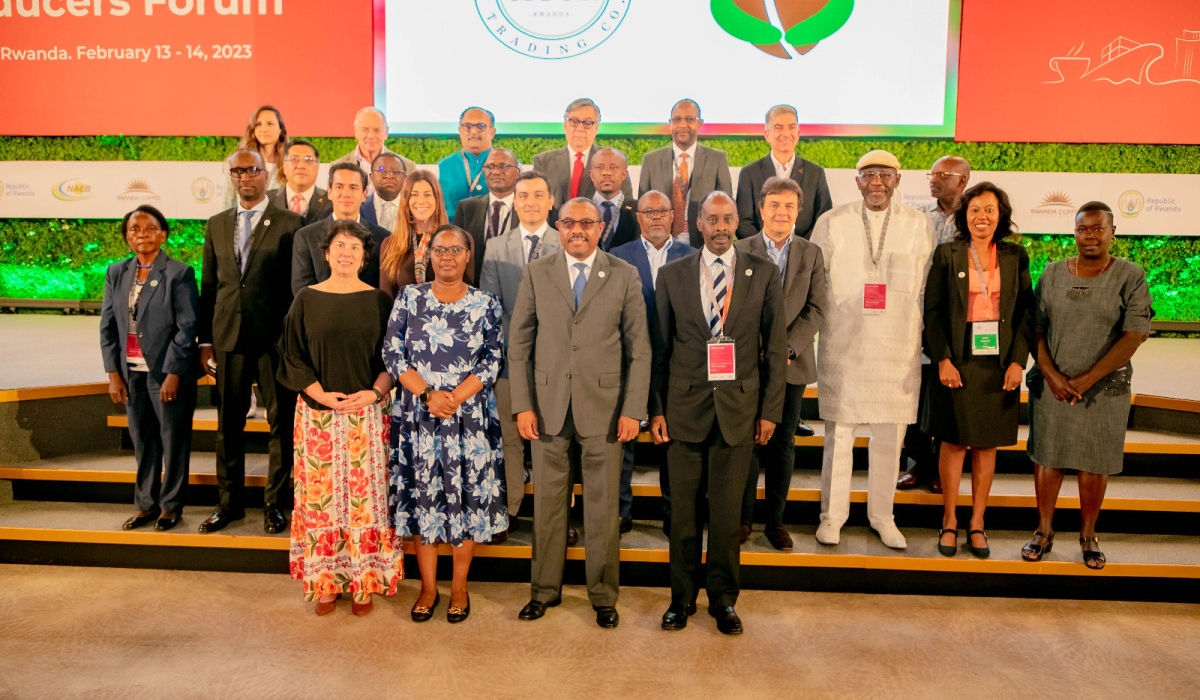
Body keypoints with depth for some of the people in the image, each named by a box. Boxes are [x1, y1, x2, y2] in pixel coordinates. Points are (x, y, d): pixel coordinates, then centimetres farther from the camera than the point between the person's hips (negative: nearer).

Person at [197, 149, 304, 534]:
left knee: (280, 422, 3)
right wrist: (205, 339, 7)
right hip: (227, 339, 4)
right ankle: (230, 501, 25)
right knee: (228, 423, 11)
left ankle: (274, 502, 17)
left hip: (274, 338, -4)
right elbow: (208, 286, 13)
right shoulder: (216, 225, 13)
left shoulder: (289, 224, -1)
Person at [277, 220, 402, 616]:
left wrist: (374, 393, -13)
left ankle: (365, 581, 15)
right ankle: (325, 581, 18)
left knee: (366, 494, 2)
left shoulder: (378, 301, 3)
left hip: (368, 414, 0)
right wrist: (322, 395, -10)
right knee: (322, 494, 4)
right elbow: (292, 357, 3)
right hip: (318, 414, 1)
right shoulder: (306, 300, 5)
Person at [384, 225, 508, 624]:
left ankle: (459, 587, 21)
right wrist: (428, 394, -12)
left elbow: (493, 361, -3)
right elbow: (392, 354, -1)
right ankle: (428, 587, 23)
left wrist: (455, 398, -15)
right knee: (422, 497, 7)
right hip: (417, 415, 1)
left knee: (467, 497, 5)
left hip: (470, 415, -1)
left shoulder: (485, 304, 1)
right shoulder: (410, 297, 4)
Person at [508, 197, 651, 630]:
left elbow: (639, 349, 1)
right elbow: (519, 343, 5)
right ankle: (545, 589, 28)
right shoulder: (537, 273, 6)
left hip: (604, 408, -1)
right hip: (548, 406, 1)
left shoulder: (624, 276, 2)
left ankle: (603, 595, 24)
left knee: (603, 505, 7)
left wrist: (633, 410, -5)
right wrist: (522, 405, -2)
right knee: (547, 501, 10)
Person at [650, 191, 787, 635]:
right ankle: (682, 597, 24)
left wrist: (770, 410, 0)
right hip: (684, 408, 1)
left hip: (739, 407, 0)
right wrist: (656, 409, 1)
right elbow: (660, 348, 5)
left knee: (727, 511, 6)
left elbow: (775, 348, 4)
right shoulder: (671, 275, 5)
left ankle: (723, 599, 24)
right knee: (683, 509, 7)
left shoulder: (764, 274, 4)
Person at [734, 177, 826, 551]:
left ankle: (775, 520, 19)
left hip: (792, 363, 2)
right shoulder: (740, 250, 2)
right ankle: (743, 518, 17)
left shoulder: (811, 254, 7)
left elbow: (816, 310, 1)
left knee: (783, 443, 8)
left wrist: (788, 347, -11)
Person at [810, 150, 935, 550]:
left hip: (898, 352, 1)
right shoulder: (831, 223, 4)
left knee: (889, 440, 8)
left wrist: (927, 345, 7)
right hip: (842, 348, -1)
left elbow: (927, 290, 10)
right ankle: (832, 515, 18)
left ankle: (882, 517, 24)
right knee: (838, 435, 3)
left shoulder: (918, 226, 7)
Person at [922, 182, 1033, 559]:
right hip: (957, 362, -2)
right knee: (953, 441, 3)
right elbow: (932, 311, -3)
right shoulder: (947, 254, 1)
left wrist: (1018, 361, -5)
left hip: (998, 364, 2)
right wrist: (942, 359, -11)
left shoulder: (1015, 257, 7)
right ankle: (949, 522, 15)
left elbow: (1026, 313, 5)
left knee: (986, 445, 8)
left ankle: (977, 523, 19)